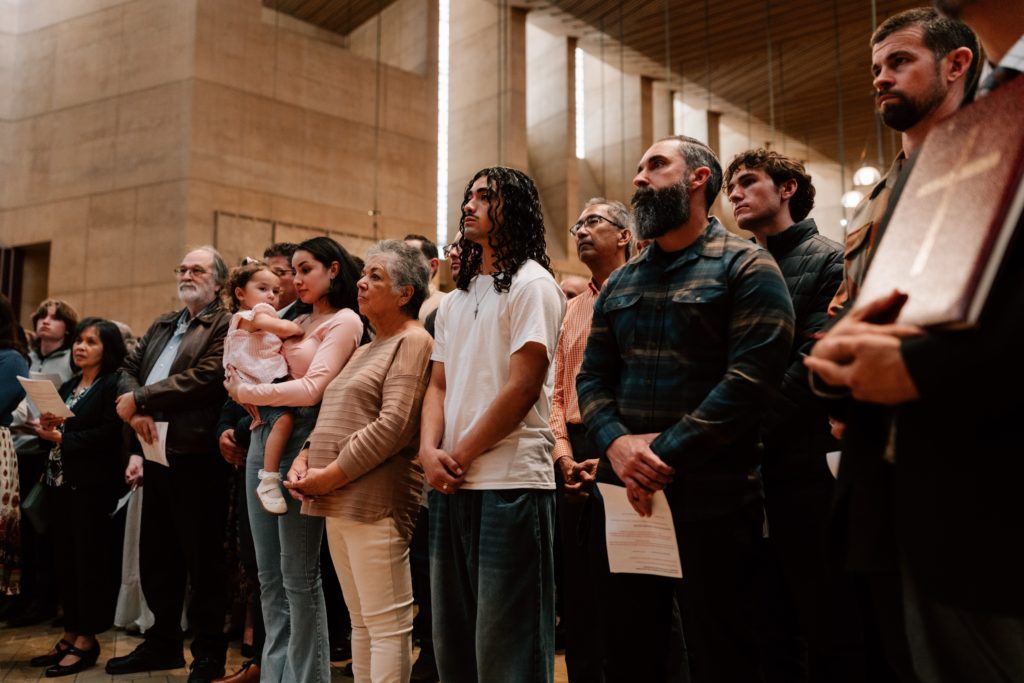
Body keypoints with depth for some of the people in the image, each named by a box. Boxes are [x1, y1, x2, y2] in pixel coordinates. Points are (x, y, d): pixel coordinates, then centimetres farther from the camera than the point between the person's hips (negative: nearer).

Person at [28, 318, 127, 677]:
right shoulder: (67, 387, 19)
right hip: (60, 482, 8)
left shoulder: (114, 385, -7)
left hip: (92, 485, -8)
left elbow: (109, 433, -18)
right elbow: (57, 432, 19)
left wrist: (62, 438, -13)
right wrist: (48, 427, -3)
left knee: (90, 560, -2)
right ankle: (71, 634, 18)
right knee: (65, 560, 10)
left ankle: (87, 640, 5)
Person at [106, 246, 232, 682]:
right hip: (155, 454, 8)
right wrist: (135, 409, -7)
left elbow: (206, 377, -19)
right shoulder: (161, 326, 20)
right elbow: (128, 368, 14)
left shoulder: (225, 326, -5)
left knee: (201, 557, 0)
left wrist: (140, 400, -13)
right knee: (156, 553, 17)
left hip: (196, 458, -8)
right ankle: (163, 642, 32)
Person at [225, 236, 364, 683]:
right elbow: (259, 367, 17)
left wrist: (247, 393, -14)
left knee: (298, 575, -2)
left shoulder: (344, 321, -3)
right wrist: (239, 384, -4)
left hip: (300, 444, -8)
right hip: (263, 440, 8)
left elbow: (313, 387, -15)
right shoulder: (297, 322, 20)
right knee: (270, 575, 11)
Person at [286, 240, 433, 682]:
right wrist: (305, 459, 4)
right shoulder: (365, 350, 22)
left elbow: (395, 425, -17)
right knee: (360, 622, 13)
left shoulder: (413, 341, -7)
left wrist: (331, 476, -15)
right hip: (338, 503, 9)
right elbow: (333, 419, 23)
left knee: (386, 624, -5)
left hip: (375, 500, -9)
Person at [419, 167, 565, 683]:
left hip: (510, 484, -7)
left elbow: (523, 386, -13)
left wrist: (460, 456, -10)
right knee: (452, 639, 16)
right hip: (451, 486, 8)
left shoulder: (531, 285, -5)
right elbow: (438, 384, 14)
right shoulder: (454, 301, 17)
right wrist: (430, 450, -5)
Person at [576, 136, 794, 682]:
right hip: (626, 495, 6)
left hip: (710, 498, -5)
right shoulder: (619, 283, 15)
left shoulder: (746, 268, -5)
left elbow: (751, 377, -16)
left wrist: (667, 451, -19)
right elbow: (591, 376, 11)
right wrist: (616, 442, -10)